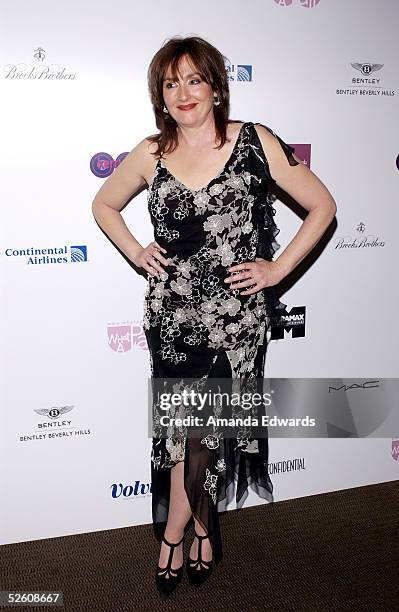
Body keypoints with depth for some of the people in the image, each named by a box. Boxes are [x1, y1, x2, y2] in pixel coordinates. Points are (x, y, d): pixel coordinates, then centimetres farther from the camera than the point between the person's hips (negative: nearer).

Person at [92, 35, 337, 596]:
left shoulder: (255, 141, -1)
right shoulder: (151, 154, 5)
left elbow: (322, 205, 4)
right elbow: (104, 204, 22)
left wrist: (279, 268, -3)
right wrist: (135, 253, 7)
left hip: (236, 315, -2)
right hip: (171, 314, 2)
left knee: (201, 429, 6)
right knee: (189, 429, 8)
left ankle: (174, 535, 32)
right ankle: (203, 532, 33)